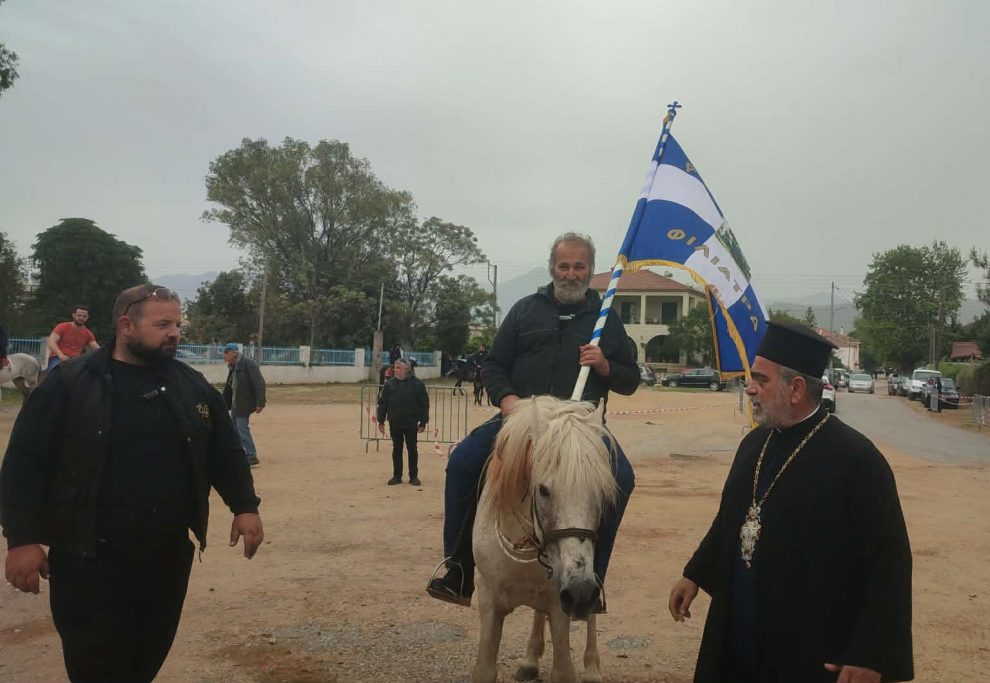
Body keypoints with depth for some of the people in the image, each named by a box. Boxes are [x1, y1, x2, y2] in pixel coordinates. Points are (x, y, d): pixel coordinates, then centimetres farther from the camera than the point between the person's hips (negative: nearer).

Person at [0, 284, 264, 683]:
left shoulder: (193, 386, 7)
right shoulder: (69, 383, -7)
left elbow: (225, 452, 14)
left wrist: (244, 507, 4)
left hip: (170, 553, 4)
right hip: (90, 557, -4)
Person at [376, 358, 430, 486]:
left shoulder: (417, 383, -6)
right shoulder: (390, 383, 2)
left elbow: (424, 403, -3)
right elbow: (383, 403, 6)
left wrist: (423, 422, -5)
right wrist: (381, 421, 3)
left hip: (411, 424, -3)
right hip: (394, 423, 3)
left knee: (412, 449, 6)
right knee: (396, 449, 10)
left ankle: (414, 476, 15)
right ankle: (397, 476, 18)